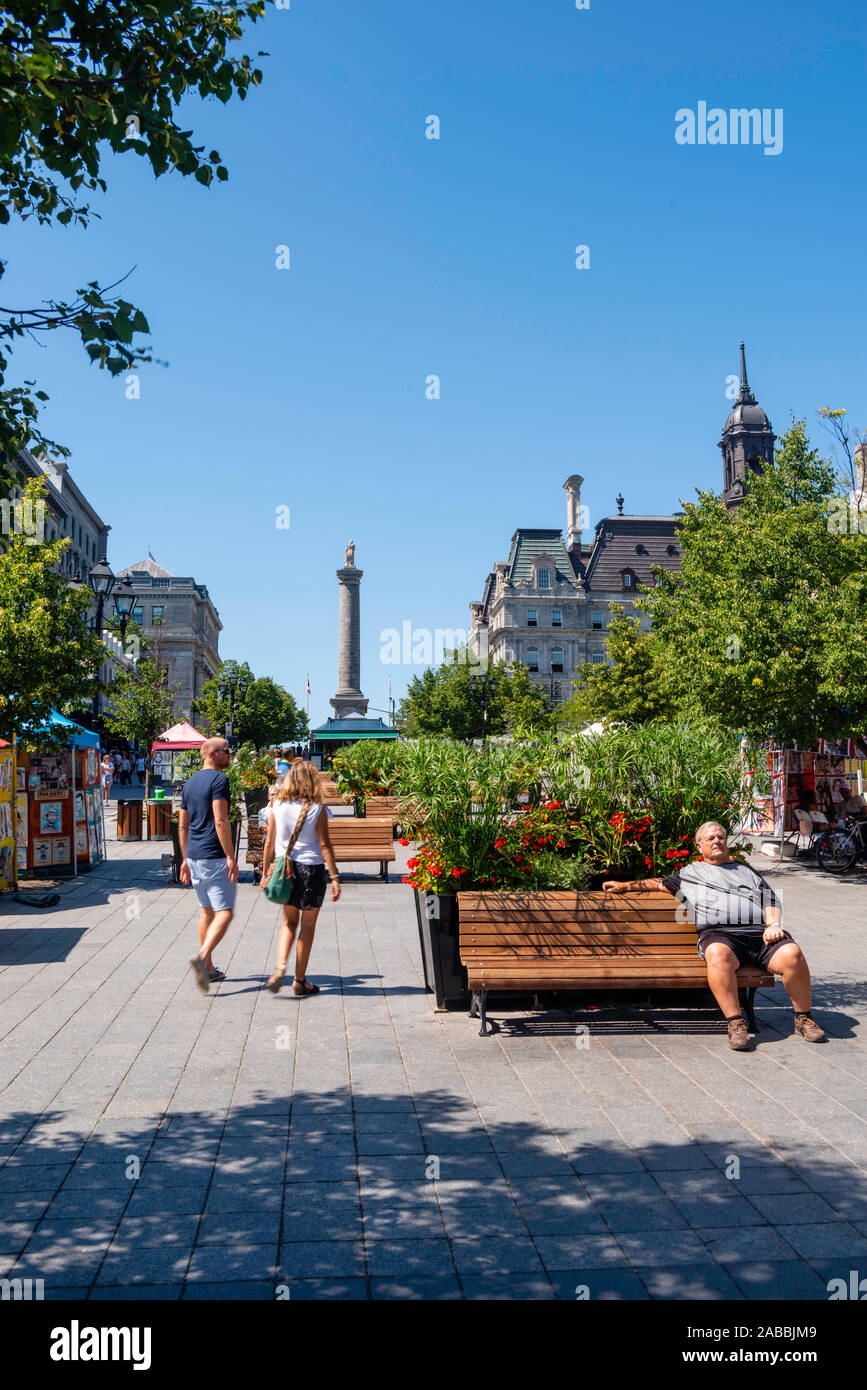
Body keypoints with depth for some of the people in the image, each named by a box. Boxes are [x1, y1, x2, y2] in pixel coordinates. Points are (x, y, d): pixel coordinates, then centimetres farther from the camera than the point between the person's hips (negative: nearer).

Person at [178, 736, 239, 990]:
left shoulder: (190, 783, 15)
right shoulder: (218, 779, -11)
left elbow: (182, 826, 18)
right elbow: (220, 821, -19)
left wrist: (186, 860, 22)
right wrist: (231, 857, -17)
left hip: (194, 856, 9)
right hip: (215, 857, -9)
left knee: (207, 911, 16)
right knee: (224, 912, -8)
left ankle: (208, 969, 19)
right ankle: (202, 957, -25)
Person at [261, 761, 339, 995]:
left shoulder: (278, 806, -2)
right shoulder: (317, 809, -10)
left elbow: (270, 842, 2)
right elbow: (324, 845, -10)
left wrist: (266, 872, 11)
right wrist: (335, 877, -6)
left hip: (285, 869, 3)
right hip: (311, 869, -3)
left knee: (289, 921, 20)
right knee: (308, 925, 9)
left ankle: (281, 965, -2)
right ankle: (300, 981, 14)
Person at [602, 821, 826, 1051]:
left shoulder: (746, 871, 32)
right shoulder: (690, 872, 29)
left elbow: (771, 901, 24)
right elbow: (659, 883, 36)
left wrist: (774, 925, 4)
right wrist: (624, 886, 29)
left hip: (759, 932, 2)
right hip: (718, 932, -2)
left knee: (792, 953, -28)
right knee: (719, 954, -39)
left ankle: (803, 1018, -10)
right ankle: (735, 1022, -33)